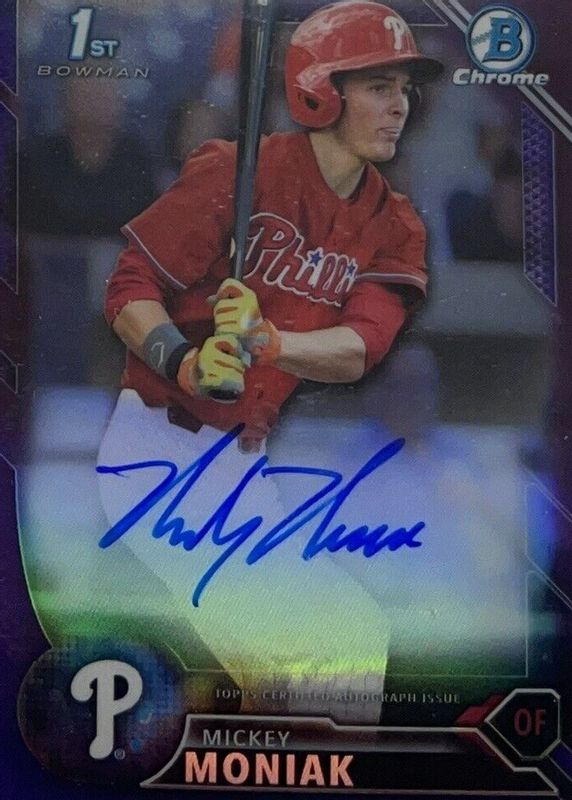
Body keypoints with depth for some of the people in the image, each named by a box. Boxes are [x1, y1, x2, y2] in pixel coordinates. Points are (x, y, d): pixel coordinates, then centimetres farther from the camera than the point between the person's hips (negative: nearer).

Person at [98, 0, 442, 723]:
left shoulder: (395, 227, 4)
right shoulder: (237, 172, -11)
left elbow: (360, 348, -12)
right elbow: (130, 288, -13)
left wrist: (270, 342, -32)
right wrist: (184, 361, -33)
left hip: (243, 461, 6)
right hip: (156, 442, -6)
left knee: (354, 644, 10)